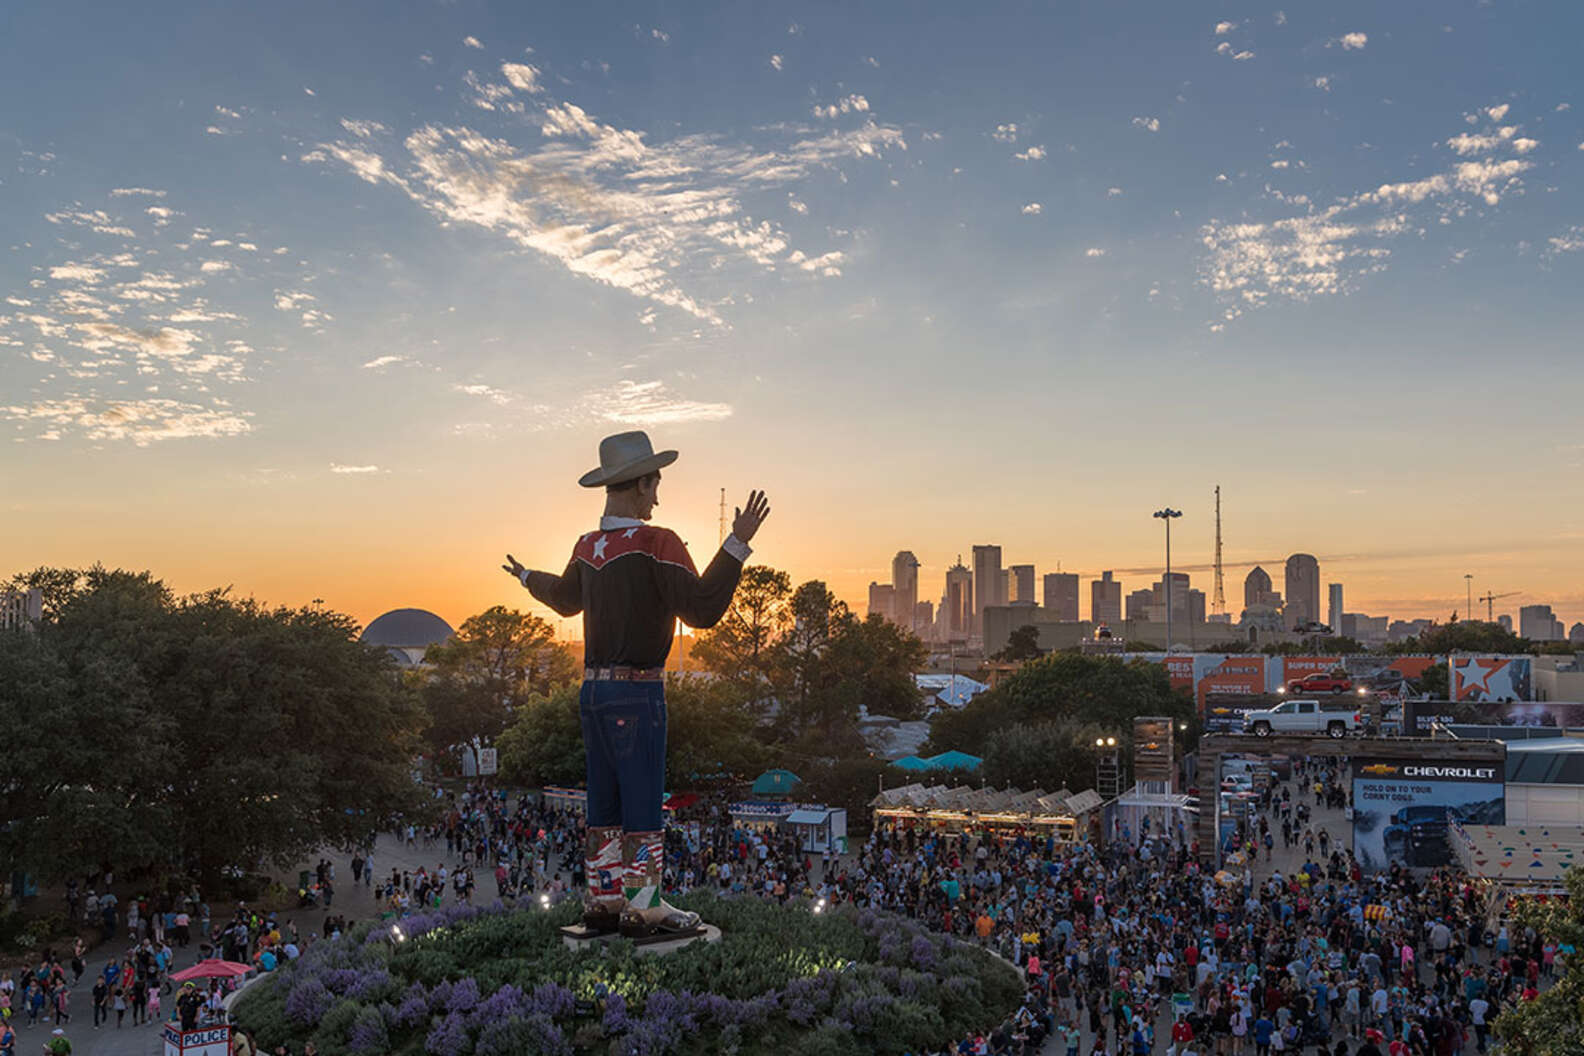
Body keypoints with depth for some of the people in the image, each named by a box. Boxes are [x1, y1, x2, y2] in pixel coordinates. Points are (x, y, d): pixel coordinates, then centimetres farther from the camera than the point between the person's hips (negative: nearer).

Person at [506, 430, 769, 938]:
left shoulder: (588, 546, 8)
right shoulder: (656, 543, -15)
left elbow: (566, 597, 29)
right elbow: (702, 608, -22)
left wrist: (528, 578, 50)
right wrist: (738, 543, -22)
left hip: (593, 689, 8)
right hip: (636, 692, -8)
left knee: (605, 803, 13)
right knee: (642, 804, -2)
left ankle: (602, 901, 18)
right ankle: (642, 907, 2)